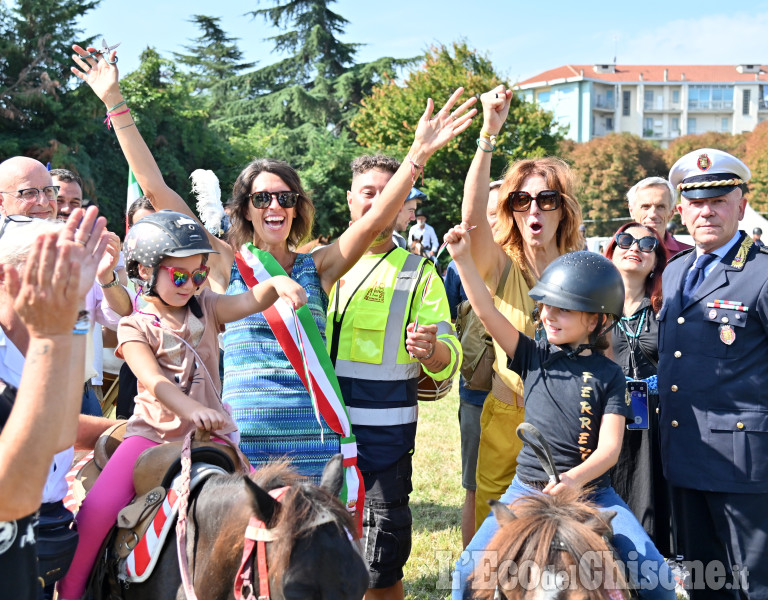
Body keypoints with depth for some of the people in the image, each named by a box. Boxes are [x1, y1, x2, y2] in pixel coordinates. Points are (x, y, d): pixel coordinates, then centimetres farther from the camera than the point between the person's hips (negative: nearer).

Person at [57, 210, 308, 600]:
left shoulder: (206, 309, 7)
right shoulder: (136, 327, -3)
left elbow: (250, 301, -11)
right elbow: (152, 380, -20)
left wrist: (277, 285, -36)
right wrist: (192, 408, -40)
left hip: (209, 432, 3)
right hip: (153, 432, -3)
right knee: (98, 509, -20)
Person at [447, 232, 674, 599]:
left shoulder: (607, 375, -1)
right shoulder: (535, 357, 5)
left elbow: (610, 446, -9)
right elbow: (486, 312, -6)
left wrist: (576, 478, -28)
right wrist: (462, 258, -16)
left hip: (591, 491, -1)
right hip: (527, 489, 1)